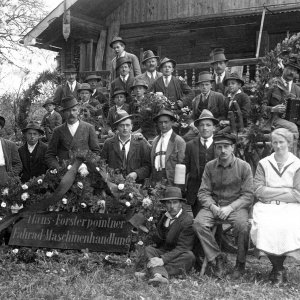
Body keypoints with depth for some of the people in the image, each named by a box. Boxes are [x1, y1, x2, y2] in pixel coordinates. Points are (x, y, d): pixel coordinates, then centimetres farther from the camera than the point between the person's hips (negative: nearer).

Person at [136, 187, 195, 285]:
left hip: (178, 258, -4)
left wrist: (163, 260, -30)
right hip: (162, 253, 4)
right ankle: (161, 275, -50)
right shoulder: (163, 217, 10)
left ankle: (155, 272, -40)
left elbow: (182, 248, -18)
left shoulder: (187, 221, -10)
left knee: (189, 256, -33)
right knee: (148, 249, -21)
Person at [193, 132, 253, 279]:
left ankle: (240, 264, -9)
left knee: (243, 225, -33)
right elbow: (203, 192, 4)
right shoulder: (210, 166, 5)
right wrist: (212, 206, -15)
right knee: (198, 223, -26)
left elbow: (248, 195, -5)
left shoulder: (243, 166, -3)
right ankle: (218, 258, -10)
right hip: (213, 205, 3)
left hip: (236, 205, -2)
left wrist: (230, 208, -18)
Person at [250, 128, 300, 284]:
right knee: (265, 226, -30)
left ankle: (277, 269, -10)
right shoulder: (263, 164, 11)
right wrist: (285, 191, -5)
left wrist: (271, 193, -5)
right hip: (267, 207, 1)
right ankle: (279, 269, -12)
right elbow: (258, 191, 0)